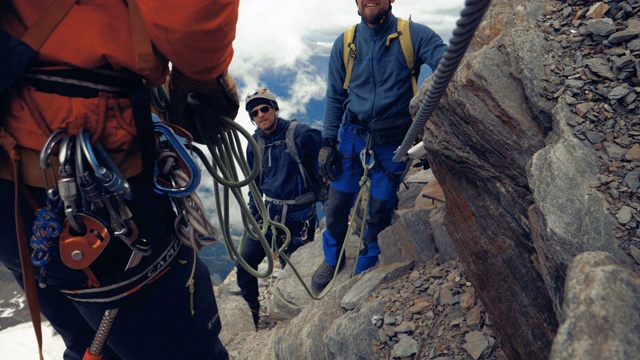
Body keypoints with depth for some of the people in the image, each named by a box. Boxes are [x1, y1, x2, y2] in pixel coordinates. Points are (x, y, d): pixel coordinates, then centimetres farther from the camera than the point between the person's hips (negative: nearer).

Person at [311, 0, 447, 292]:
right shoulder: (345, 43, 1)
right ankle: (332, 260, 36)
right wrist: (327, 142, 2)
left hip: (393, 141, -1)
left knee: (379, 212, 8)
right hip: (351, 136, 2)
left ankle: (364, 270, 34)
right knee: (338, 204, 8)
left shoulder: (414, 35, -7)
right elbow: (335, 97, 5)